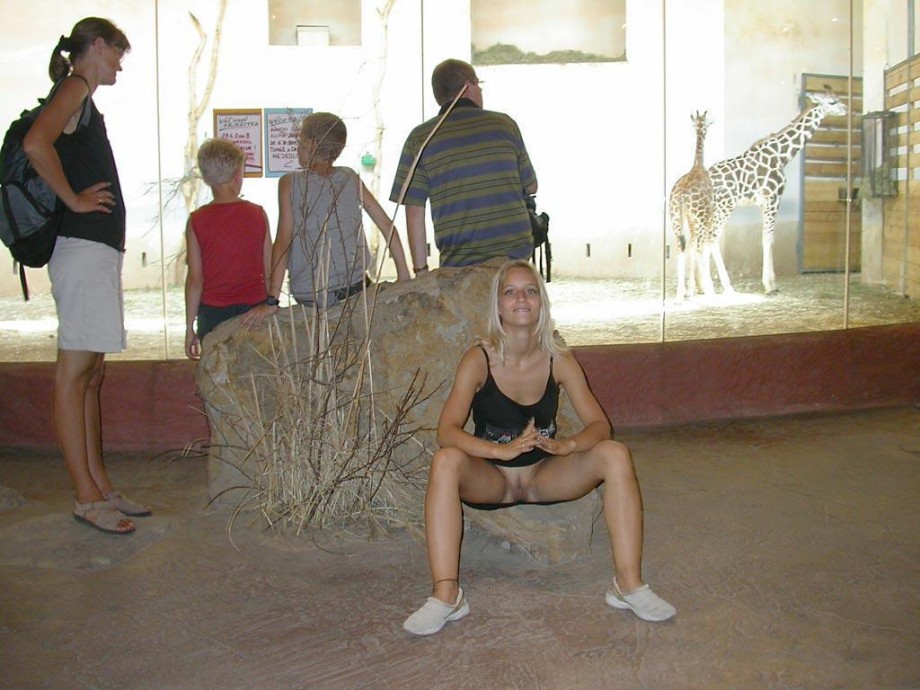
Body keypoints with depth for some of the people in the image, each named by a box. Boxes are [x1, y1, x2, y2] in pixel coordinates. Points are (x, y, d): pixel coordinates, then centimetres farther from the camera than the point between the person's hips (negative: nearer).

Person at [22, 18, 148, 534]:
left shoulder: (83, 99, 21)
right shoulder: (75, 89, -7)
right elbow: (36, 144, -25)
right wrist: (73, 199, -14)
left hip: (98, 250, 10)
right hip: (83, 250, -10)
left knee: (92, 373, 11)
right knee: (74, 374, -6)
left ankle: (100, 486, 17)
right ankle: (87, 498, -2)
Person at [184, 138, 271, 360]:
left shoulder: (197, 221, -6)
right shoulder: (258, 214, -2)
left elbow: (195, 279, -5)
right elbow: (269, 272, 2)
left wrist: (190, 326, 2)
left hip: (214, 313, -1)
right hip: (255, 310, 1)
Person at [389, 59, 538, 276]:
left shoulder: (419, 139, 1)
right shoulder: (504, 124, 4)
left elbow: (414, 213, -2)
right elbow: (531, 186, 13)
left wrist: (421, 270, 3)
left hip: (458, 265, -1)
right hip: (515, 257, 1)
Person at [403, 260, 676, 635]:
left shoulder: (559, 360, -4)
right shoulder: (478, 360, -12)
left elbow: (599, 424, -10)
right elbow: (447, 431, -23)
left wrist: (565, 445, -32)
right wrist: (503, 450, -39)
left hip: (544, 476, 2)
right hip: (490, 478, -2)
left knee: (615, 455, -21)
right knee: (446, 461, -33)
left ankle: (629, 584, -19)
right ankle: (445, 595, -34)